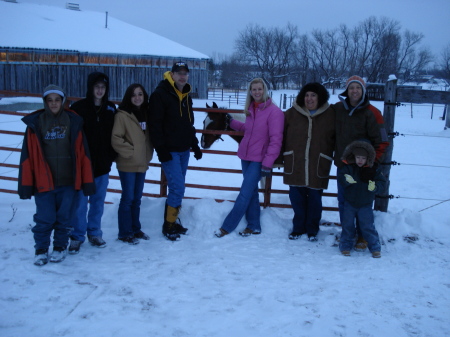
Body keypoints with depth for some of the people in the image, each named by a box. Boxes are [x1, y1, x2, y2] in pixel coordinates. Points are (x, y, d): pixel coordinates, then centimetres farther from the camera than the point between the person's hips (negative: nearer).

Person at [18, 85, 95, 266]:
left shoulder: (73, 122, 3)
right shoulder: (35, 123, 1)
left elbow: (82, 153, 2)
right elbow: (28, 155, 0)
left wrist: (88, 181, -1)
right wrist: (26, 184, -4)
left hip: (68, 181, 1)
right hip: (44, 181, -1)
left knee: (64, 217, 8)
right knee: (45, 218, 1)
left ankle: (60, 247, 26)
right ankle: (41, 249, 20)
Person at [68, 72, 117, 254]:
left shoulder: (110, 109, 6)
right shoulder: (78, 107, -6)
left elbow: (114, 135, 12)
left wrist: (112, 156, 5)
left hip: (103, 164, 4)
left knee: (98, 200, 12)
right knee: (80, 202, 1)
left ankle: (94, 233, 26)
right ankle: (77, 237, 13)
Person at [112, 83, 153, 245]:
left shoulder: (146, 114, 9)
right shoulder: (122, 115, -11)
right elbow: (116, 139, -15)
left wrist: (148, 155, 7)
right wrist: (130, 152, -14)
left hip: (142, 164, 6)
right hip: (127, 165, -6)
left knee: (137, 198, 15)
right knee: (128, 198, 0)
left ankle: (135, 229, 27)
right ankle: (125, 233, 11)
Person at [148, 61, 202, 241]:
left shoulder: (186, 96, 14)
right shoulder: (160, 94, -11)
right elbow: (155, 125, -16)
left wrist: (195, 145, 17)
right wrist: (161, 150, -20)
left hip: (184, 150, 8)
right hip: (169, 151, -8)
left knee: (177, 187, 12)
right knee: (177, 187, -12)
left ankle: (173, 221, 24)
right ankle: (168, 225, 2)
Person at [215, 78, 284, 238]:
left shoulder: (274, 111, -13)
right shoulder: (251, 109, 8)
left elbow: (275, 140, -16)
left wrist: (268, 163, -19)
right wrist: (232, 122, 29)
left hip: (259, 160, -7)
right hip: (246, 157, 7)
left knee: (245, 194, -3)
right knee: (252, 192, 13)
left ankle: (227, 226, 4)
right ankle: (254, 226, 22)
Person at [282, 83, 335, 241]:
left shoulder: (330, 115, 0)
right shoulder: (292, 114, 2)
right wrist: (279, 156, 6)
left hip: (318, 166, -1)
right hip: (295, 164, 1)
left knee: (315, 199, 7)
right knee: (297, 197, 8)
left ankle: (312, 230, 25)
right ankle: (298, 228, 26)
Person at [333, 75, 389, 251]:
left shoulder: (371, 113, -7)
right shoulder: (337, 109, 3)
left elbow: (382, 141, -6)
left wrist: (374, 163, -11)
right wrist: (335, 155, 9)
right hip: (342, 164, 4)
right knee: (343, 201, 9)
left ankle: (362, 236, 15)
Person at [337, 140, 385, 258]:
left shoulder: (373, 170, -5)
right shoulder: (348, 167, -6)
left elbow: (382, 181, -3)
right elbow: (340, 176, -14)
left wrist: (375, 186, -23)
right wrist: (346, 180, -35)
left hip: (365, 205, -1)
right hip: (349, 203, 1)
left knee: (367, 226, 2)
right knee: (347, 225, 7)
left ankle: (375, 247, 15)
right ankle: (346, 246, 21)